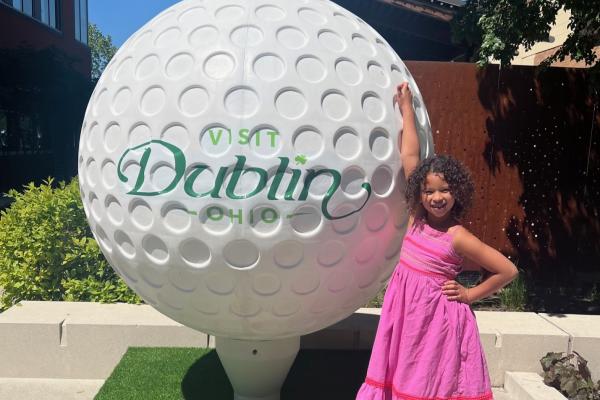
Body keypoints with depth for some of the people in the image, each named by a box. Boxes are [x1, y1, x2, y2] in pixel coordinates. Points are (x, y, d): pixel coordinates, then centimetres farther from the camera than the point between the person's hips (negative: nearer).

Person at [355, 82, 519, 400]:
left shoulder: (457, 237, -13)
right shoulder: (416, 217, -2)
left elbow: (508, 270, -8)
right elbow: (409, 157, 0)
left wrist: (469, 294, -5)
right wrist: (406, 108, 3)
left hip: (438, 315, -4)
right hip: (405, 310, 5)